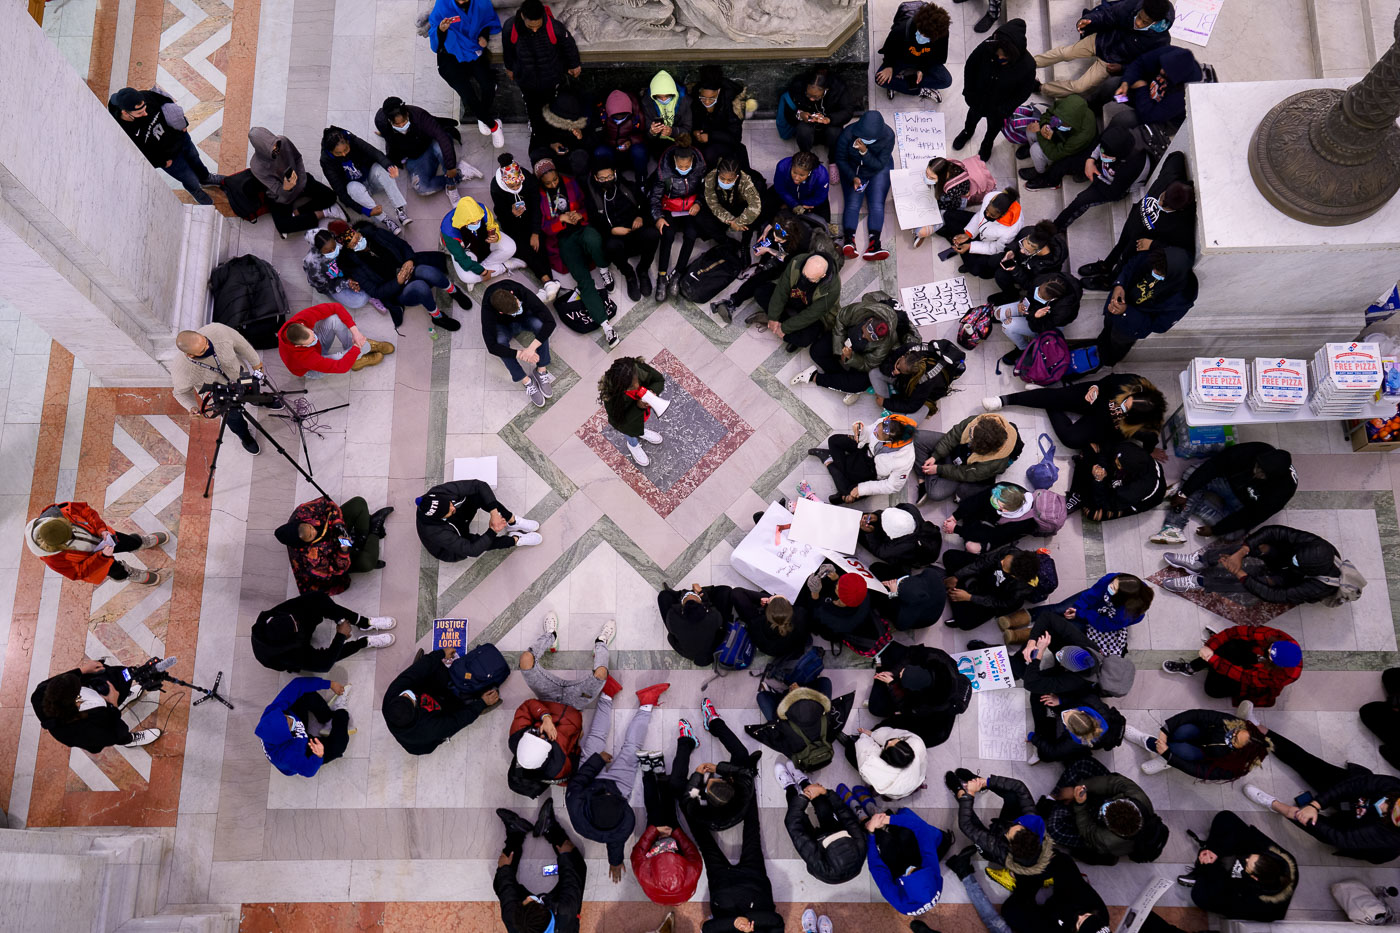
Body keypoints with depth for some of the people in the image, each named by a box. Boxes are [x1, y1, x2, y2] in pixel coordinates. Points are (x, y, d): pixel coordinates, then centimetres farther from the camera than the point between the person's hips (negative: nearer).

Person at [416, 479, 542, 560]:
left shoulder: (440, 492, -33)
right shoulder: (435, 532, -43)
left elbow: (480, 485, -26)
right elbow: (472, 550, -37)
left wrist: (494, 513, -33)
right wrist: (493, 531, -30)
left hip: (459, 520, 5)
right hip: (450, 551, -5)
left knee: (478, 494, -22)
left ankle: (513, 521, -5)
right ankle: (516, 539, -4)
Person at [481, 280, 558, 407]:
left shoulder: (522, 292, -38)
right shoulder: (487, 310, -39)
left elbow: (550, 321, -37)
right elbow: (491, 347, -38)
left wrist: (532, 347, -45)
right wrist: (520, 354, -45)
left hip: (524, 318, 1)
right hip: (503, 326, -1)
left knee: (539, 323, -33)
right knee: (500, 340, -35)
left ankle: (541, 371, -20)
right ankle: (527, 382, -24)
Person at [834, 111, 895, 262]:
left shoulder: (888, 136, -25)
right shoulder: (848, 134, -26)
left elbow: (880, 165, -20)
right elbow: (840, 159, -11)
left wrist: (865, 152, -35)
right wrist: (853, 178, -24)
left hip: (878, 170, 0)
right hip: (853, 171, 0)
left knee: (877, 204, -18)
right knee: (852, 203, -19)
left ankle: (874, 244, -35)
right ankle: (848, 240, -39)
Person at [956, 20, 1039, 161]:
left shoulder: (1028, 66, -37)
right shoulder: (986, 47, -37)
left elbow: (1024, 92, -18)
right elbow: (970, 67, -16)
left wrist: (1004, 110, -19)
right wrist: (969, 92, -8)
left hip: (998, 107, -1)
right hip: (978, 98, 1)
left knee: (994, 125, 32)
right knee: (973, 116, 35)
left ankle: (987, 143, 67)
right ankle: (968, 131, 70)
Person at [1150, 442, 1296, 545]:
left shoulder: (1283, 489, -33)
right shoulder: (1253, 451, -30)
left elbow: (1251, 515, -25)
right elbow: (1214, 465, -26)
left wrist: (1214, 530, -21)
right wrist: (1185, 493, -29)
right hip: (1229, 482, 2)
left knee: (1232, 532, -27)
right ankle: (1174, 528, -25)